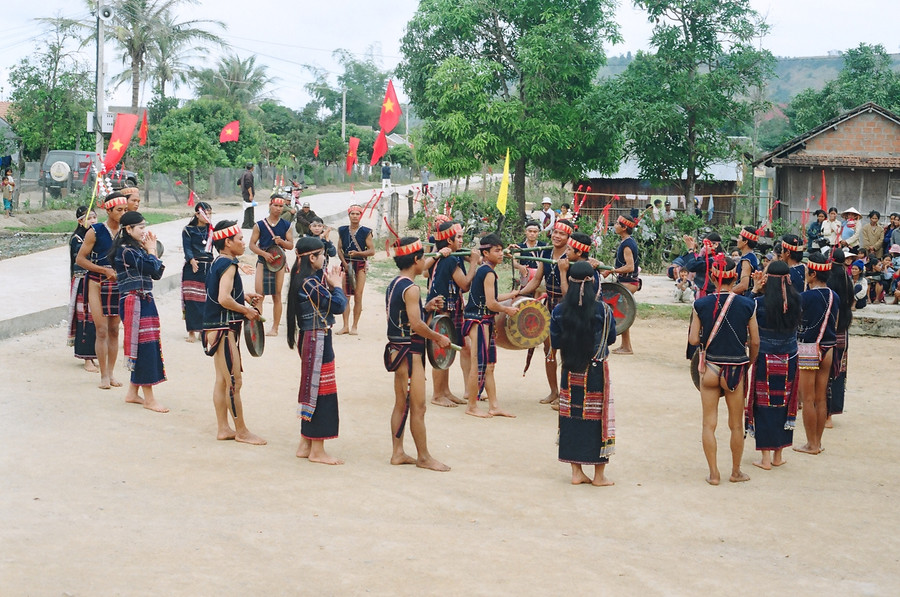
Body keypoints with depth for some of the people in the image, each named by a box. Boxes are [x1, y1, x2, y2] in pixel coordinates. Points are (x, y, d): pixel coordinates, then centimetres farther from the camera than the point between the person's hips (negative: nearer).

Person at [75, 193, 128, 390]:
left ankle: (111, 373, 17)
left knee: (114, 330, 8)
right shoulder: (95, 231, -8)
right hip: (97, 284, -4)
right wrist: (105, 270, -16)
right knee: (102, 329, -7)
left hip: (119, 285, 4)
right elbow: (80, 259, -8)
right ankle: (104, 375, 1)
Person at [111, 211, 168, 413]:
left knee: (145, 347, 12)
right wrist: (151, 250, -3)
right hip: (133, 303, -10)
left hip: (145, 301, 10)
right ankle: (149, 399, -1)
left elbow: (158, 273, 11)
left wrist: (151, 250, 6)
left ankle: (132, 393, 22)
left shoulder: (138, 249, 15)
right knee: (145, 346, -7)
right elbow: (152, 268, -19)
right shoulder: (125, 250, -14)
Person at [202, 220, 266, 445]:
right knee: (234, 381, -3)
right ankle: (241, 431, 3)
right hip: (223, 328, -10)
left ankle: (223, 428, 19)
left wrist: (244, 296, 15)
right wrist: (246, 310, -14)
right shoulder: (228, 265, -16)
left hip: (217, 328, 10)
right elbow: (224, 299, -27)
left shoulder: (218, 263, 13)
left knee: (222, 380, 14)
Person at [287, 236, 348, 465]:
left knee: (312, 392, 16)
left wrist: (330, 285, 0)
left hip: (311, 340, 10)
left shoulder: (302, 279, 10)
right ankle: (317, 450, 3)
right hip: (317, 341, -10)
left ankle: (306, 445, 22)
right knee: (321, 392, -3)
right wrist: (337, 286, -4)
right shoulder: (310, 283, -21)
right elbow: (338, 305, -20)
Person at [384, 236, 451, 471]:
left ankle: (398, 452, 20)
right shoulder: (410, 288, -18)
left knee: (401, 404, 15)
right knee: (418, 407, -2)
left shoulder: (394, 284, 11)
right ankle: (423, 457, 5)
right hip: (410, 351, -10)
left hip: (397, 349, 10)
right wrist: (439, 338, -11)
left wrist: (426, 307, 15)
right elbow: (416, 325, -23)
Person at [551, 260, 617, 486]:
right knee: (597, 417, 7)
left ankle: (576, 472, 16)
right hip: (596, 372, -2)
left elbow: (554, 342, 0)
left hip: (570, 372, 2)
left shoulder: (559, 311, -6)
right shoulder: (602, 310, -11)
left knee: (572, 418, 11)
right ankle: (599, 475, 13)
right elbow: (611, 339, 1)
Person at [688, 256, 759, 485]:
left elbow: (693, 340, -8)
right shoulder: (747, 304, -7)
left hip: (709, 368, 0)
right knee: (736, 425, 14)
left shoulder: (701, 304, -7)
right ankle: (736, 472, 25)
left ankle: (713, 473, 9)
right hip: (736, 369, 0)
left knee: (709, 423, 9)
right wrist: (750, 362, 14)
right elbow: (755, 341, -3)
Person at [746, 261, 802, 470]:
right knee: (784, 404, 13)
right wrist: (762, 291, 0)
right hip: (789, 360, 3)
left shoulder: (761, 302, -16)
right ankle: (779, 455, 20)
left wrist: (755, 290, -1)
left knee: (764, 405, 5)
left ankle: (765, 458, 6)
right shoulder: (795, 301, -4)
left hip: (765, 360, -3)